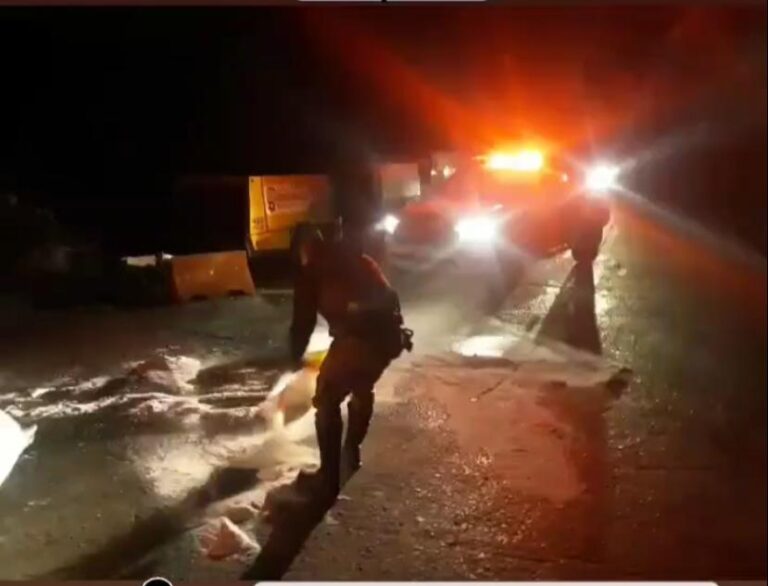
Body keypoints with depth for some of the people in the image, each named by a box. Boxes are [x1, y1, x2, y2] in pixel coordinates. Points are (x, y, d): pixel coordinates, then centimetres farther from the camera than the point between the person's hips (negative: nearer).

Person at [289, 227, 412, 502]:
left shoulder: (311, 271, 14)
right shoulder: (357, 258, 29)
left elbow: (303, 321, 14)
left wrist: (295, 357, 29)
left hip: (360, 334, -6)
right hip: (390, 331, 6)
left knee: (327, 400, 9)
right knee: (362, 388, 30)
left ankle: (329, 477, 10)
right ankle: (352, 451, 45)